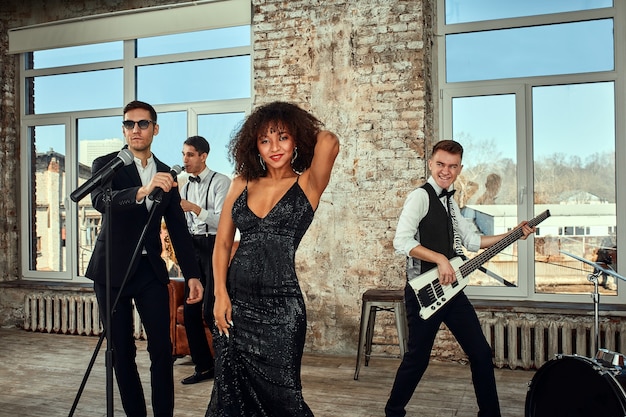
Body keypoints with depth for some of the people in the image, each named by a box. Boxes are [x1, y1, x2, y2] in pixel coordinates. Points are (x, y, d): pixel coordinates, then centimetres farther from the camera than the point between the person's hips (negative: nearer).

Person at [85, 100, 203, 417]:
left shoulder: (166, 174, 10)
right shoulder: (106, 164, 0)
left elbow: (178, 228, 11)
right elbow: (99, 200, -22)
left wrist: (192, 275, 4)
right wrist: (142, 191, -40)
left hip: (151, 270, 2)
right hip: (113, 269, -2)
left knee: (162, 349, -4)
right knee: (122, 351, 5)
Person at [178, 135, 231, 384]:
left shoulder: (220, 182, -5)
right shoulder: (185, 188, 16)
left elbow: (223, 220, -16)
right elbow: (184, 223, 18)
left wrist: (194, 208, -25)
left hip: (214, 246, -7)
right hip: (193, 247, 7)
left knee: (211, 312, -10)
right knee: (190, 311, 6)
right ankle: (204, 366, 19)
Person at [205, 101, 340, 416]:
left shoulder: (307, 184, -3)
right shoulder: (242, 183, 7)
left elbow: (328, 141, -20)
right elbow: (222, 243, 7)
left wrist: (303, 130, 1)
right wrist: (220, 295, -3)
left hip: (280, 306, -4)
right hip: (235, 301, 4)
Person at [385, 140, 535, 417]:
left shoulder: (449, 200, 15)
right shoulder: (421, 196, -12)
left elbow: (472, 240, 18)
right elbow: (401, 241, -23)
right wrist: (440, 259, -24)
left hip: (450, 288, 8)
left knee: (481, 353, 11)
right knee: (418, 358, 1)